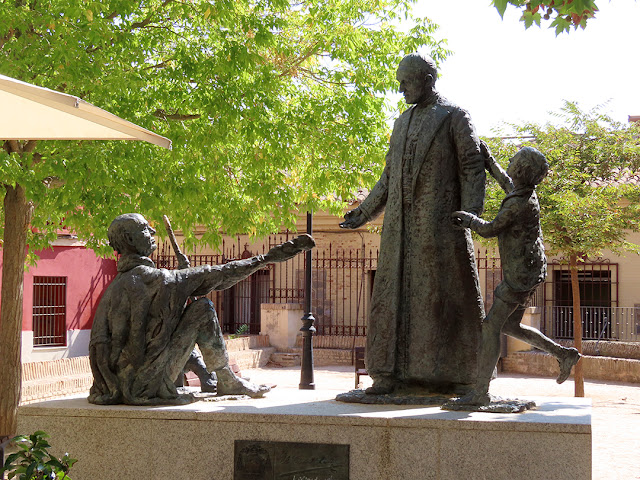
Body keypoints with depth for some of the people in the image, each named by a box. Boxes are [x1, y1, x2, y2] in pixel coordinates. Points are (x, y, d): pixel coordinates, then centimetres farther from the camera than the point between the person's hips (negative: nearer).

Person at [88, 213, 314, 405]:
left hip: (116, 388, 8)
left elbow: (97, 344, 16)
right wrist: (266, 258, -1)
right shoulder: (154, 279, -13)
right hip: (145, 384, -8)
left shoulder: (112, 289, 12)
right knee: (202, 309, -4)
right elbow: (214, 276, -8)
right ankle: (227, 381, 8)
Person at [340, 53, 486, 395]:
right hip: (401, 225, 6)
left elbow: (472, 166, -5)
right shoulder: (403, 122, 21)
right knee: (396, 293, 2)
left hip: (439, 222, -6)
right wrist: (364, 213, 19)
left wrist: (470, 213, -16)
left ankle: (457, 376, 0)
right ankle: (392, 374, 4)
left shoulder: (454, 117, 2)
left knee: (445, 293, -4)